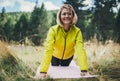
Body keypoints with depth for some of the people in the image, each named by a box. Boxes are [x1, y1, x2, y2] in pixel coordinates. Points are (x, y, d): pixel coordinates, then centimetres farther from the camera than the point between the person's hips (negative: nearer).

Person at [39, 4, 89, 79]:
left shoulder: (77, 31, -29)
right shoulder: (53, 30, -34)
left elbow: (80, 50, -38)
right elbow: (48, 50, -43)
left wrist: (84, 69, -51)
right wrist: (43, 71, -53)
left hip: (68, 57, 2)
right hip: (55, 56, -1)